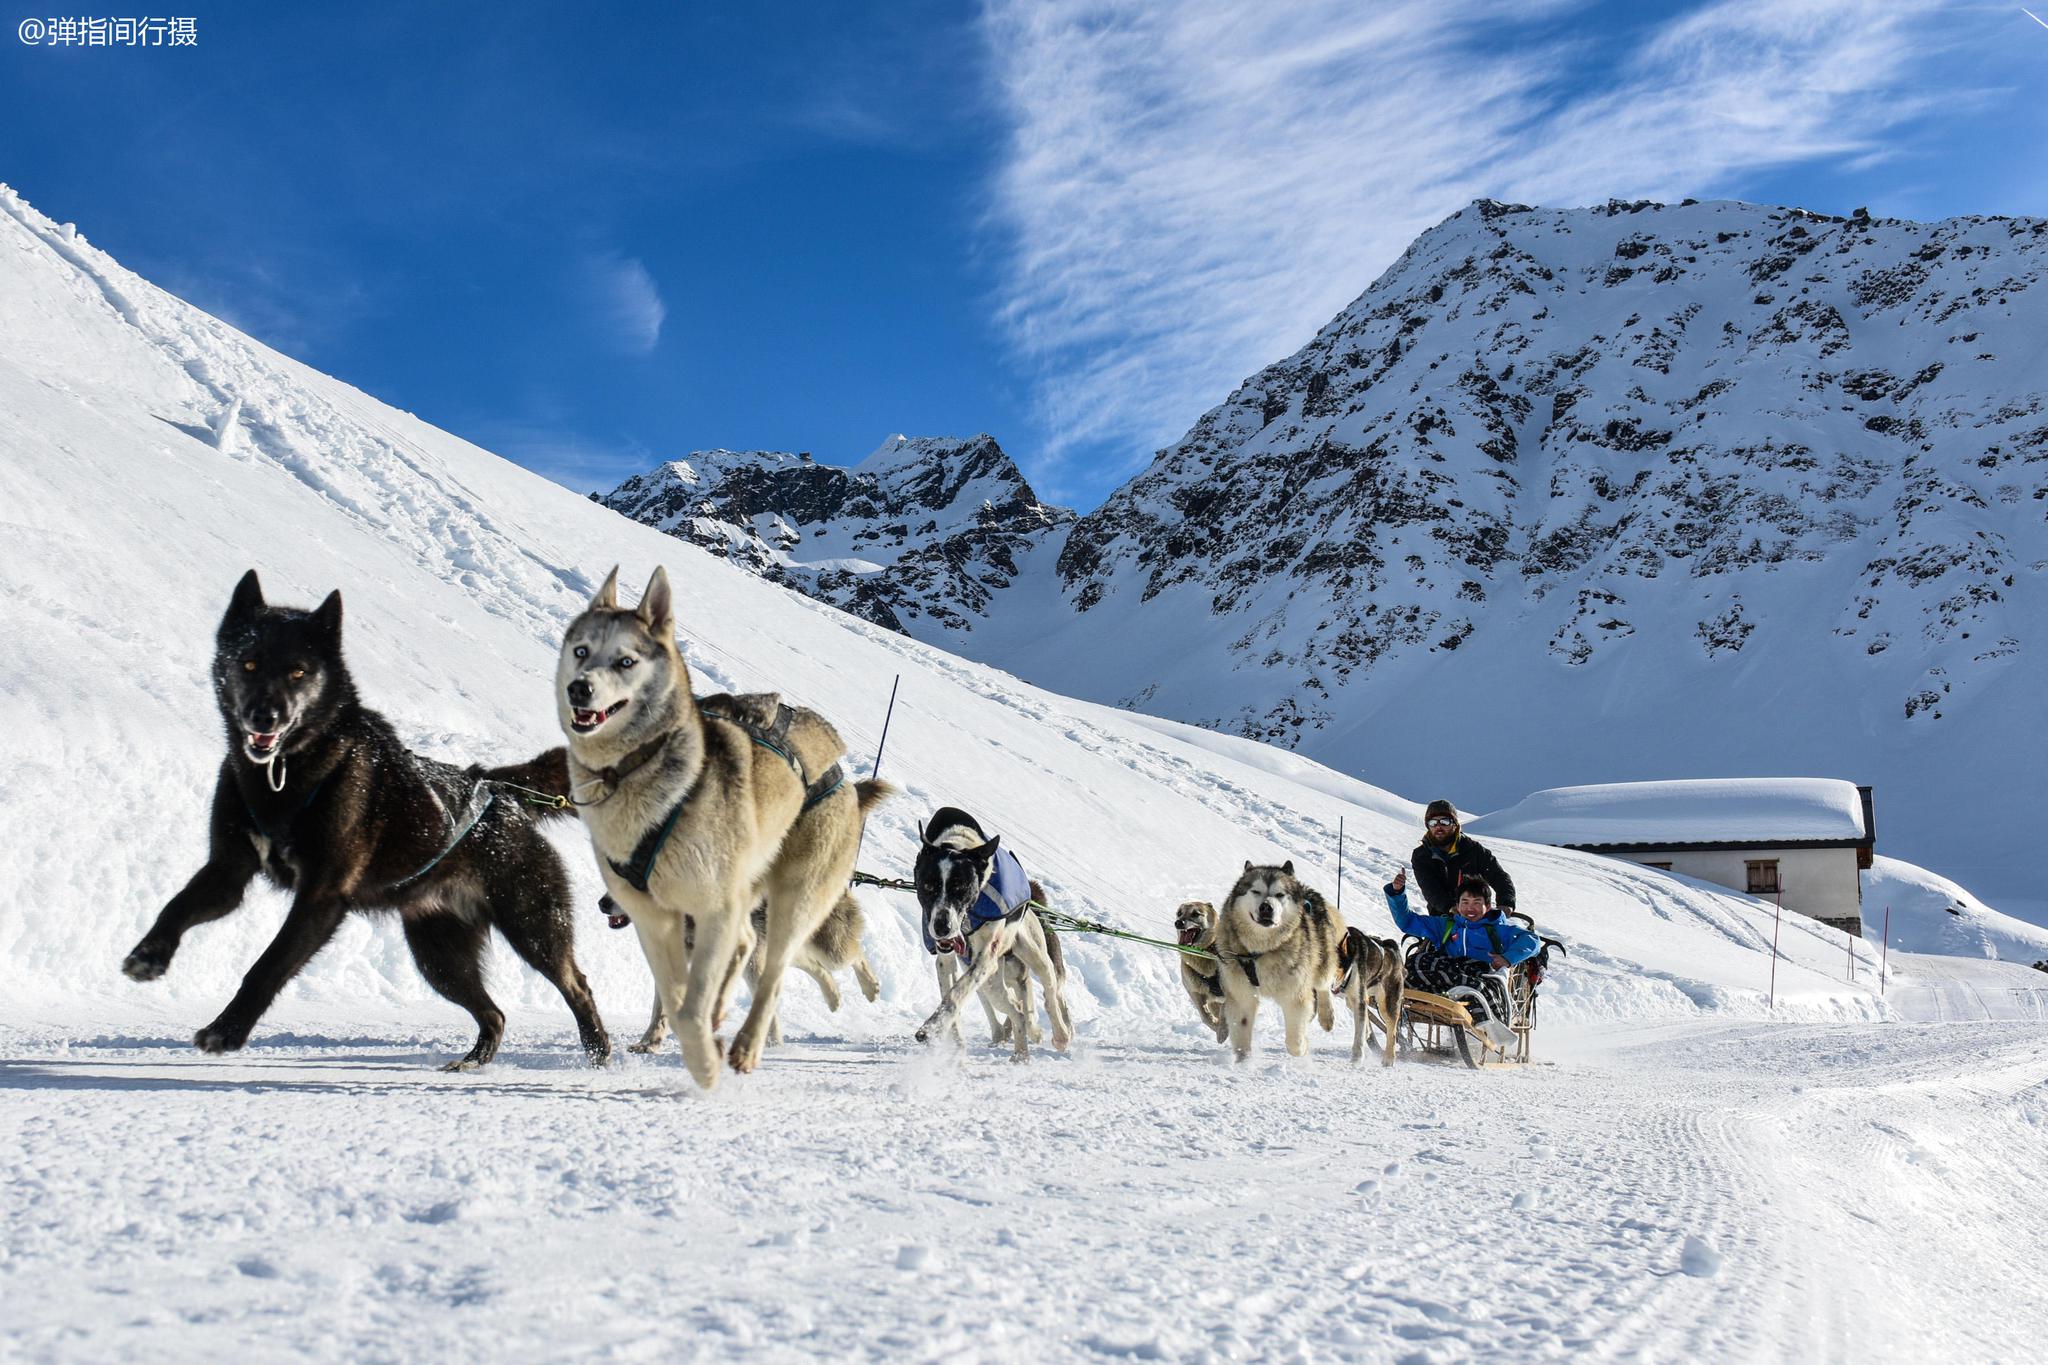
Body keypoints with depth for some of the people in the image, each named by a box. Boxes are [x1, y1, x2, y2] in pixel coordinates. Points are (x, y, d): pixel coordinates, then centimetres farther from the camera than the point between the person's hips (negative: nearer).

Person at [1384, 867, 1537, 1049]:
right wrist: (1396, 892, 15)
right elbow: (1407, 921, 31)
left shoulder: (1498, 929, 24)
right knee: (1416, 963, -30)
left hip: (1481, 975, -2)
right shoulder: (1446, 925, 32)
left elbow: (1532, 941, 10)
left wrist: (1508, 958, -7)